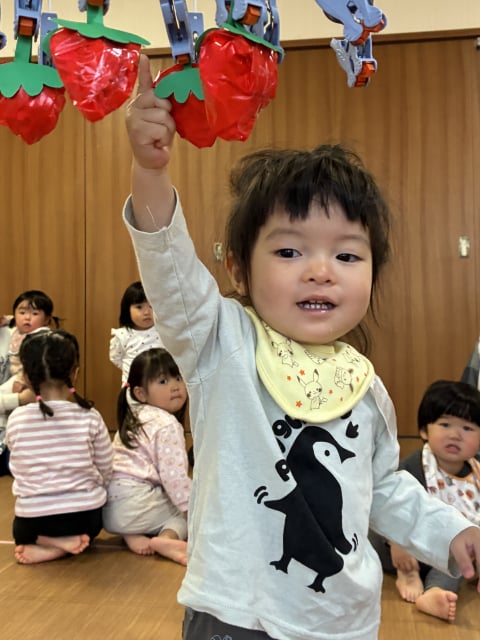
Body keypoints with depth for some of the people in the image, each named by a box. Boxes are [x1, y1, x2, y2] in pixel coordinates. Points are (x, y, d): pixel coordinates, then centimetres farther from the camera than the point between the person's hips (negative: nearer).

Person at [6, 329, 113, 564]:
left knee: (23, 532, 35)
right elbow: (106, 471, -1)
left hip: (32, 520, 1)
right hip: (86, 517, -1)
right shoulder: (90, 417, -10)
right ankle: (63, 542, 3)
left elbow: (20, 470, 4)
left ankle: (46, 543, 3)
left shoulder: (16, 420, -8)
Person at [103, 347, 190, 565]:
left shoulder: (135, 417, 17)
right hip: (133, 504, -8)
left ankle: (134, 535, 3)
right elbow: (174, 476, -18)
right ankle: (168, 538, -19)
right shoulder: (167, 425, -11)